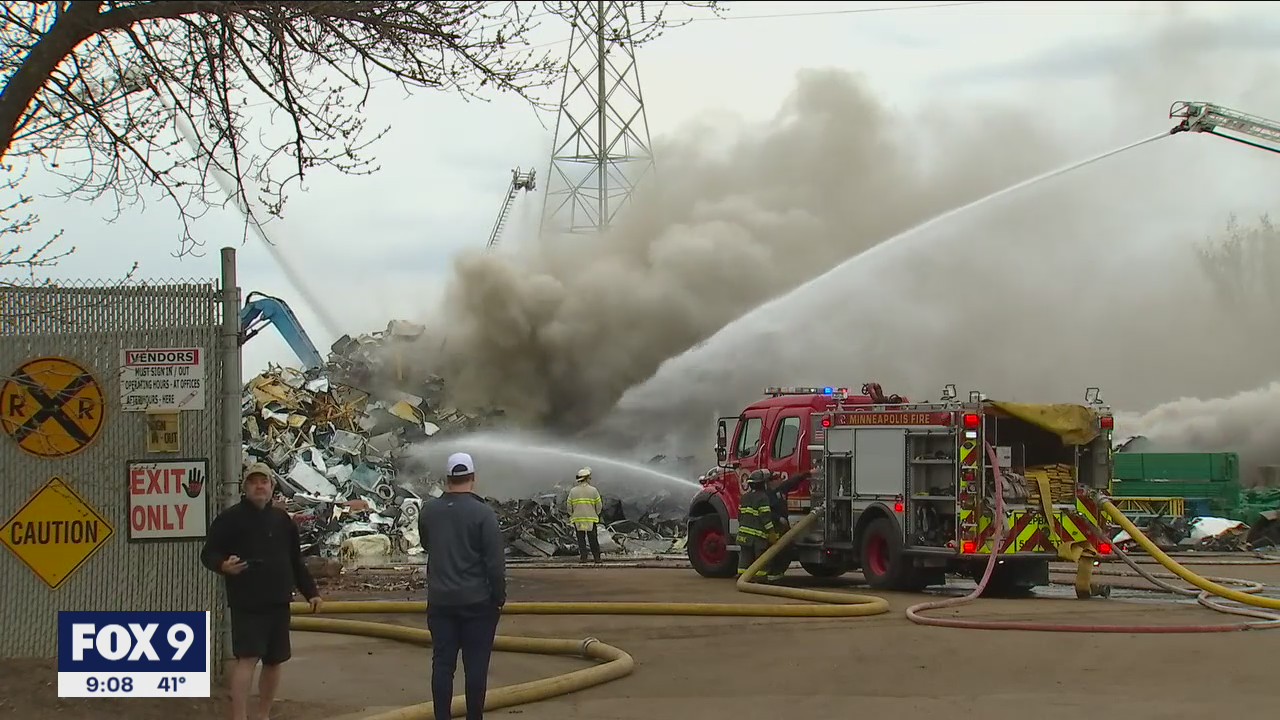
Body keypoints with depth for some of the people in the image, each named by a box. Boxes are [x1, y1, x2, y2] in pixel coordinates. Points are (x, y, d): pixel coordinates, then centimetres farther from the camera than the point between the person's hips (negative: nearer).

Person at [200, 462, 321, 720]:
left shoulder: (282, 520, 14)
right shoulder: (230, 518, -2)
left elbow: (296, 562, 20)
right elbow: (208, 553, -4)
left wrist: (310, 592, 14)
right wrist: (223, 565, -26)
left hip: (278, 602, 6)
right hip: (246, 603, -6)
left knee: (274, 661, 11)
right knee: (247, 658, -14)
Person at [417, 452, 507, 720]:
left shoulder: (428, 510, 2)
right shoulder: (483, 513, -12)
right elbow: (496, 562, -12)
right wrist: (499, 597, -2)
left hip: (440, 600, 4)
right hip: (477, 601, -4)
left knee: (442, 663, 6)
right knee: (476, 665, 2)